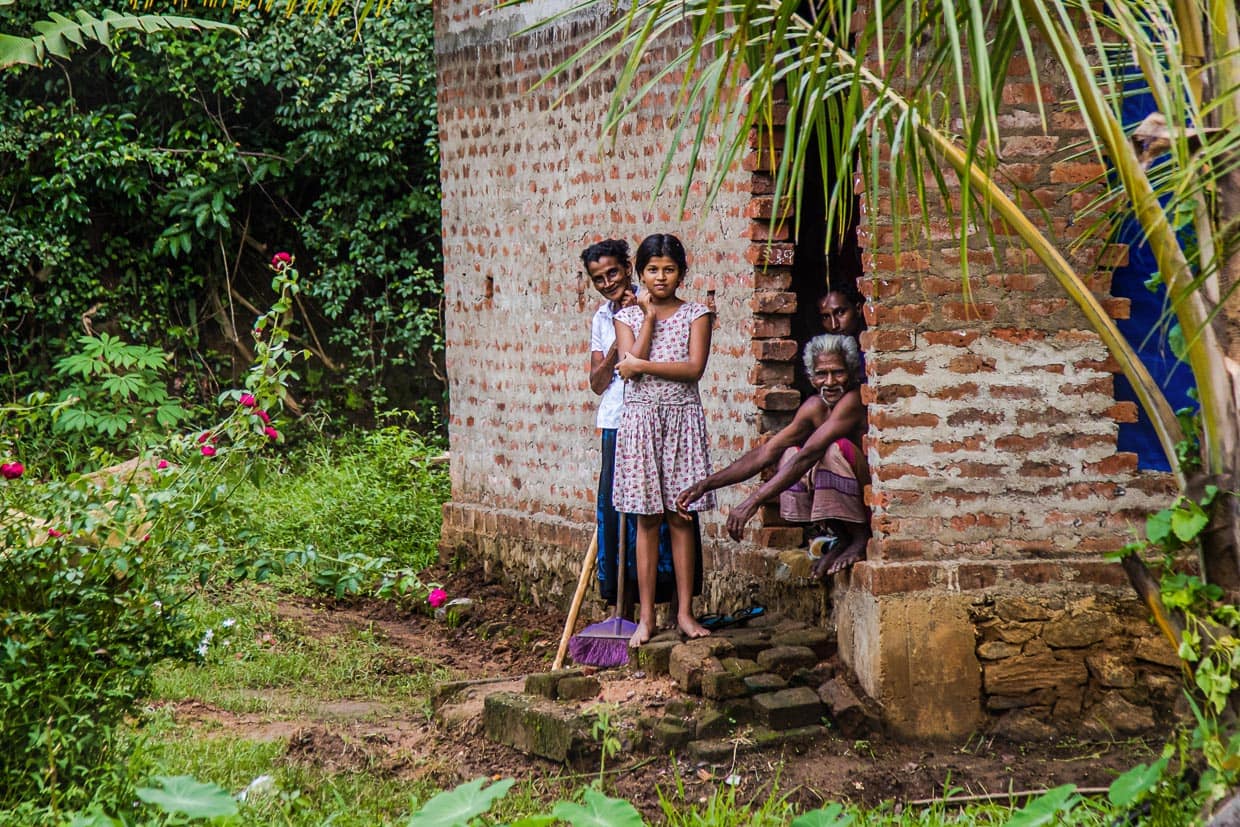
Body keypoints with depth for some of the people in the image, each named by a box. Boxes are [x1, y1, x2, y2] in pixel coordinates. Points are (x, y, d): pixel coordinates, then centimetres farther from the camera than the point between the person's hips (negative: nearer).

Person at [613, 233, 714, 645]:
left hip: (682, 420, -1)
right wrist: (649, 315, -7)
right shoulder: (628, 316, 7)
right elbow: (629, 365, -9)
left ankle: (684, 611, 8)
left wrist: (641, 365, -11)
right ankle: (646, 616, 4)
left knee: (681, 517, 2)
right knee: (647, 519, 1)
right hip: (640, 418, 1)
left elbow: (694, 368, -10)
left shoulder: (695, 314, 4)